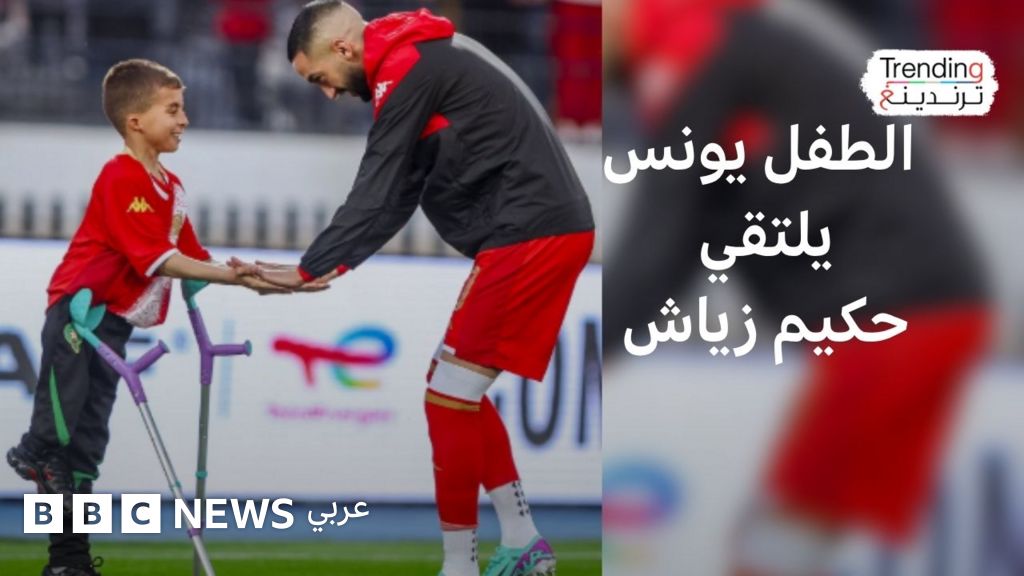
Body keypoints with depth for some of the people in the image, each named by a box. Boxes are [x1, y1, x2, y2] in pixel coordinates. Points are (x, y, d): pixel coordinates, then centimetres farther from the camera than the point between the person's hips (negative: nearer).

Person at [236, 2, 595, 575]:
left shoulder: (406, 70, -11)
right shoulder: (427, 59, 18)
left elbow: (377, 194, -12)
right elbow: (398, 194, 17)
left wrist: (307, 271, -7)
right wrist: (332, 265, 11)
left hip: (528, 235, -10)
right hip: (555, 228, 10)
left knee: (450, 398, -5)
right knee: (462, 392, 16)